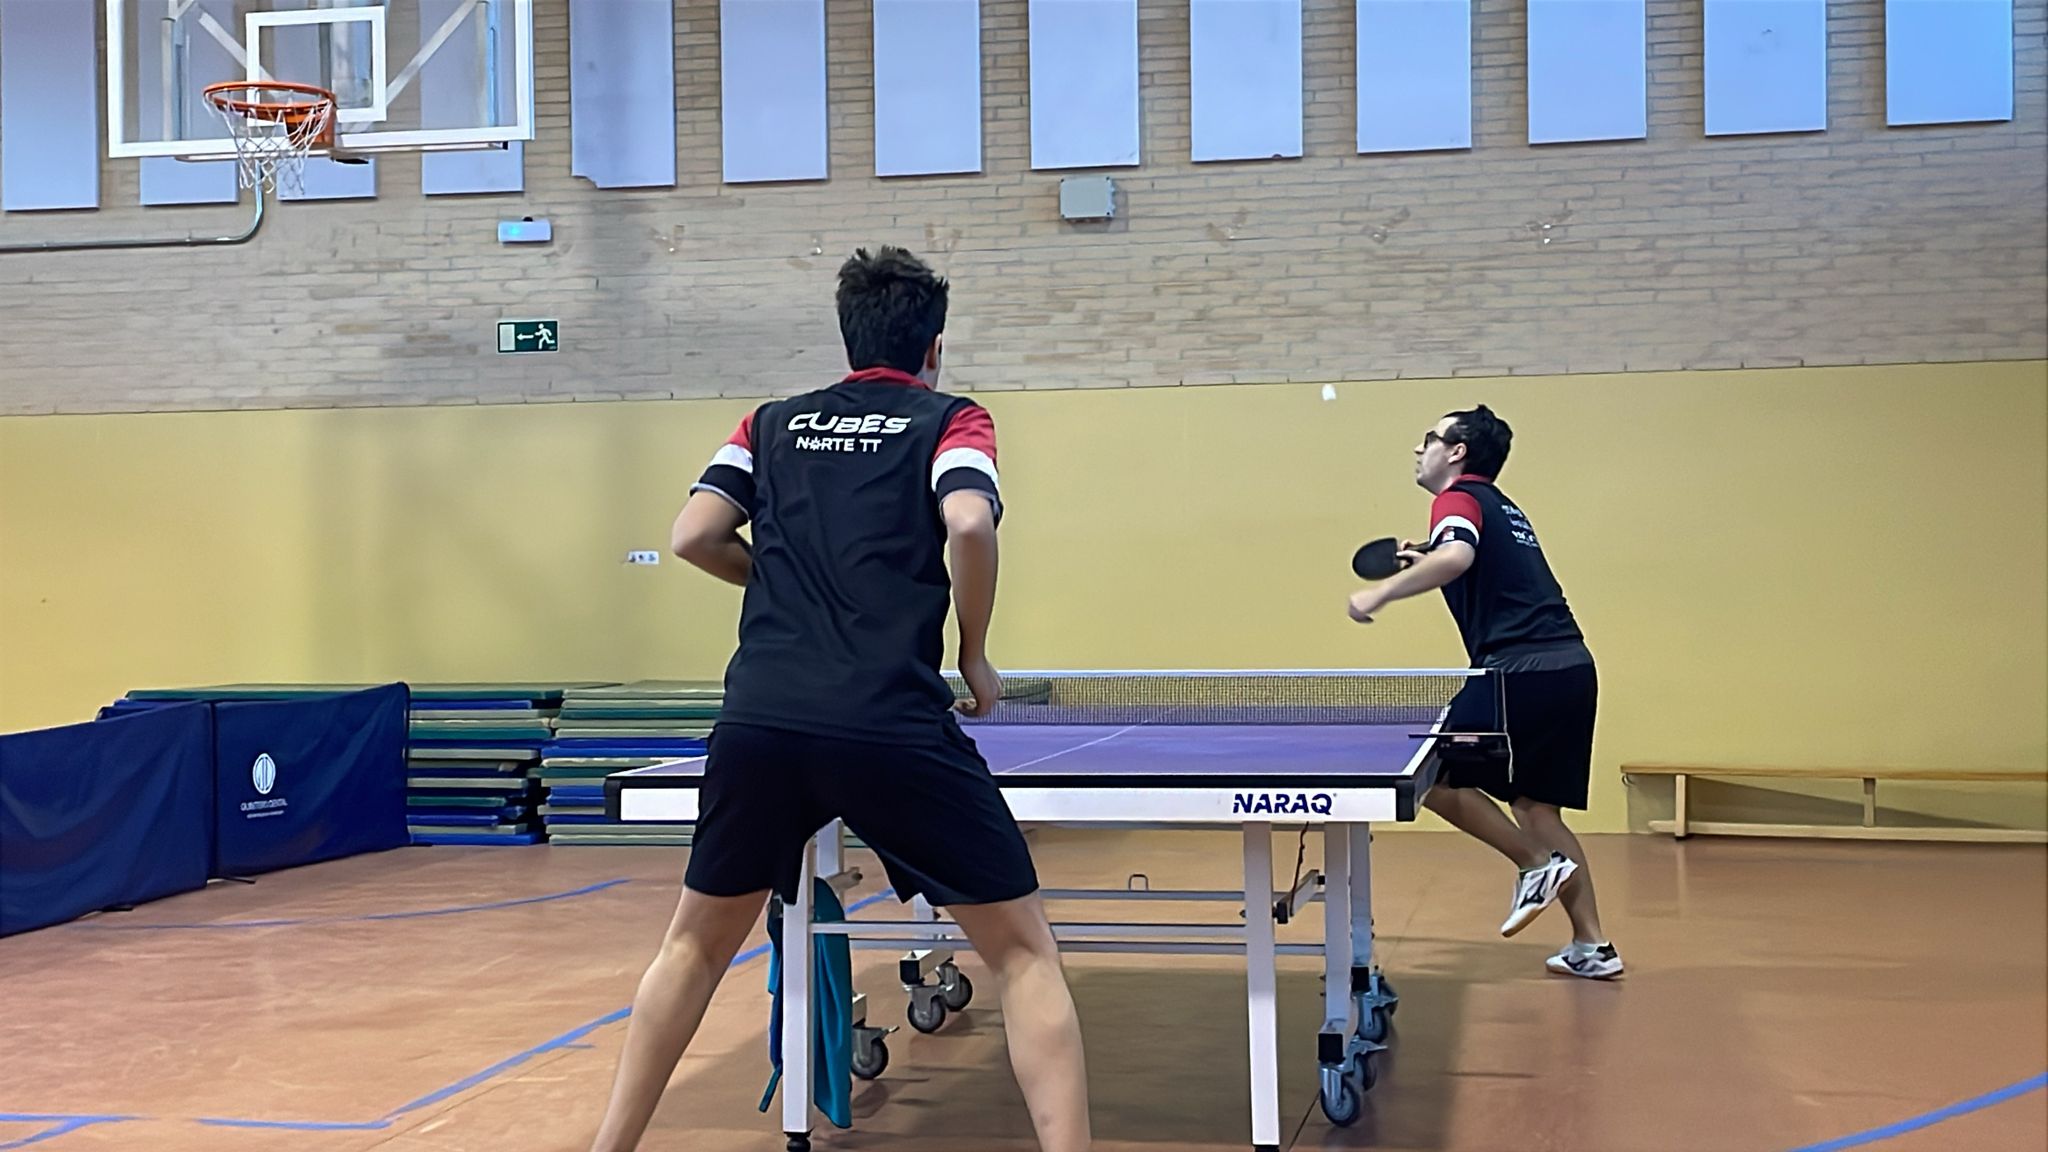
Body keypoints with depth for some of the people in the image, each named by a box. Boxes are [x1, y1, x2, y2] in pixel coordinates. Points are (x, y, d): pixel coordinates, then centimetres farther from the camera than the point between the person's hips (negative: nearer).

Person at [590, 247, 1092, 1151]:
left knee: (698, 941, 23)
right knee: (1023, 952, 5)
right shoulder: (950, 419, 10)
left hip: (760, 722, 4)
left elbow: (694, 537, 10)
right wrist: (974, 657, 3)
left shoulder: (773, 423, 20)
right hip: (894, 726, -4)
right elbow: (969, 524, -10)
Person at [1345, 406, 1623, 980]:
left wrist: (1383, 591, -20)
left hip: (1522, 669, -9)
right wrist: (1427, 560, 29)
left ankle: (1537, 865, -2)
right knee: (1535, 806, 14)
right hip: (1572, 667, 9)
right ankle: (1592, 945, 13)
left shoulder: (1459, 499, -3)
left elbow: (1457, 556, -24)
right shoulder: (1502, 508, 25)